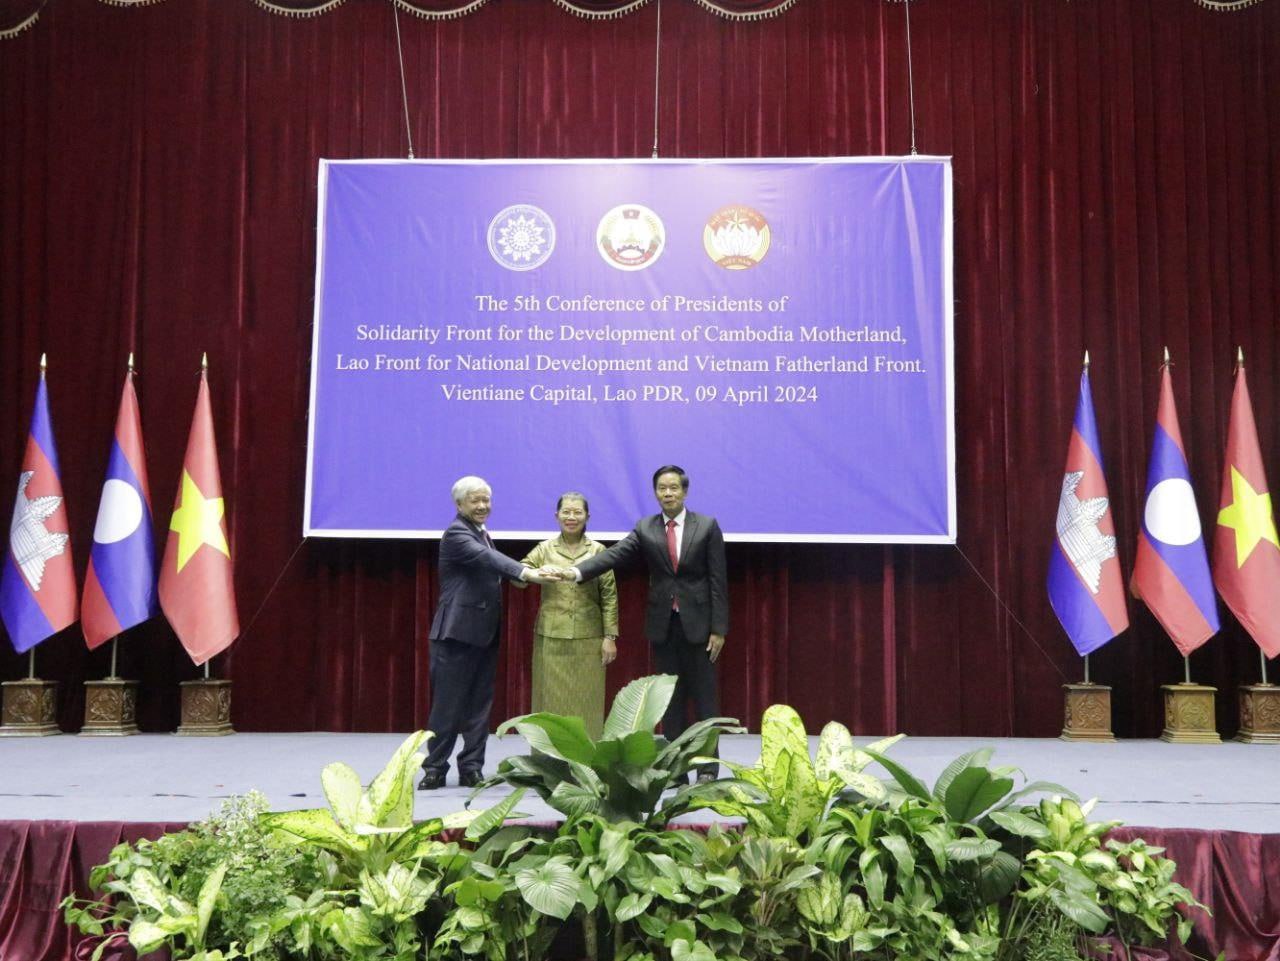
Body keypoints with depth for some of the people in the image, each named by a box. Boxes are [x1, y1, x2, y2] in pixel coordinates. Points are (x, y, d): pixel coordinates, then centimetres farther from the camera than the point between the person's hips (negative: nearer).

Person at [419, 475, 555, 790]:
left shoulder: (482, 533, 16)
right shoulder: (456, 534, -12)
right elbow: (489, 558, -29)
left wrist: (514, 577, 2)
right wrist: (526, 573, -41)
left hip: (484, 632, 8)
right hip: (458, 631, -8)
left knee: (479, 704, 9)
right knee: (447, 703, -1)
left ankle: (471, 768, 15)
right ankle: (435, 769, 9)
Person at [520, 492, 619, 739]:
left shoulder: (599, 550, 4)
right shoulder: (544, 549, 5)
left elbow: (609, 596, 3)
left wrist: (610, 636, -2)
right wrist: (537, 573, -30)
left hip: (589, 639, 0)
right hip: (551, 637, 0)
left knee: (586, 701, 4)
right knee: (552, 700, 3)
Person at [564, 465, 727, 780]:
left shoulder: (707, 526, -1)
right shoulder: (645, 529, 5)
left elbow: (718, 580, -3)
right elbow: (614, 555, -9)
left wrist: (719, 628, -8)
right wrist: (577, 571, -26)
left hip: (697, 624, -2)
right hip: (662, 624, 2)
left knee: (703, 696, 2)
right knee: (671, 698, 8)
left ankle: (708, 768, 8)